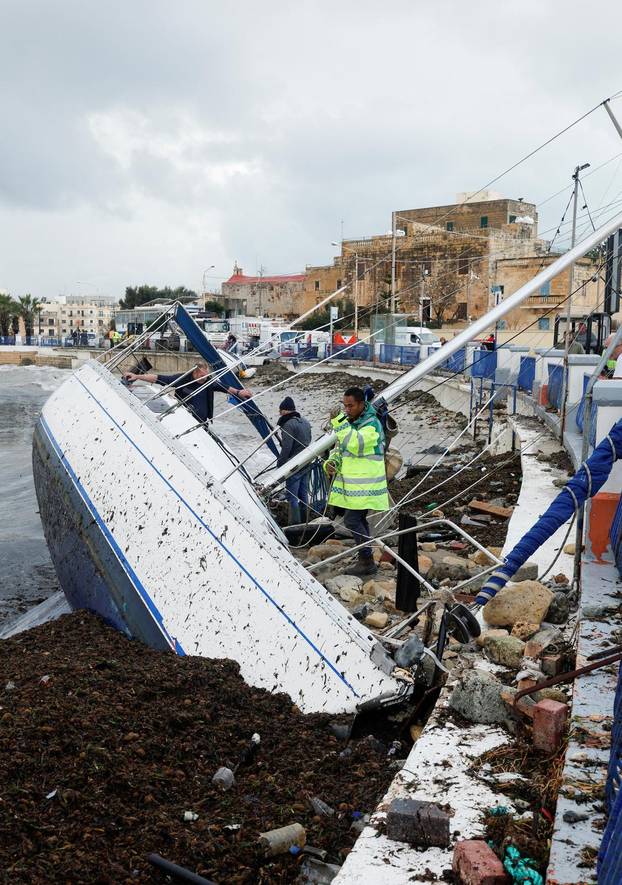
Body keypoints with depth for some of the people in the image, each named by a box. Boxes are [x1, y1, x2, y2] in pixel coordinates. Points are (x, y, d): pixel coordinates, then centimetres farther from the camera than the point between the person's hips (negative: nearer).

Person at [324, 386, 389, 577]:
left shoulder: (372, 424, -16)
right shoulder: (348, 422, 13)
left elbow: (355, 444, -31)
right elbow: (339, 448, 19)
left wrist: (340, 422, -26)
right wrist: (331, 462, -2)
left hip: (365, 485, -9)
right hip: (352, 483, 9)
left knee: (352, 520, -12)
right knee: (359, 520, 14)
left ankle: (366, 561, -2)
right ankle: (366, 561, 24)